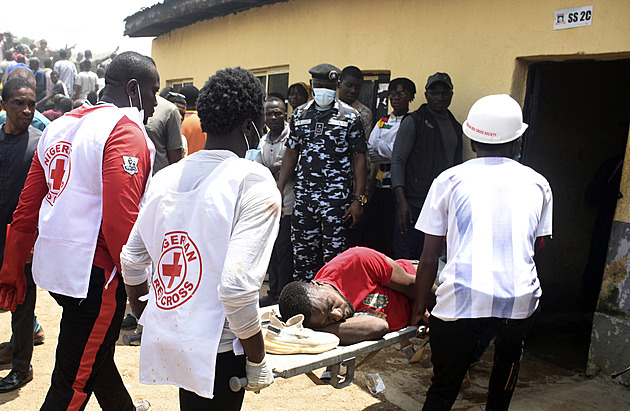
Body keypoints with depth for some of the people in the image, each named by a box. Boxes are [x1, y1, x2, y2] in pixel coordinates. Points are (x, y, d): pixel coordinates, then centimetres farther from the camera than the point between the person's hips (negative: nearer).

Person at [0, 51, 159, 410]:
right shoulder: (126, 132, -14)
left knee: (97, 354, 26)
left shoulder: (60, 127, 12)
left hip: (53, 267, 9)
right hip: (95, 273, -9)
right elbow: (121, 221, -24)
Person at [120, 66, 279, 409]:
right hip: (216, 353, -6)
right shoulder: (255, 182, -17)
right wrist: (257, 361, -10)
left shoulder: (166, 177, 2)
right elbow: (236, 288, -25)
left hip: (161, 341, 6)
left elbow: (131, 262, 9)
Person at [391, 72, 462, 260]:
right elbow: (397, 161, -7)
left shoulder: (456, 127, 17)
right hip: (413, 204, -5)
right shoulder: (414, 121, -1)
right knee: (404, 259, -3)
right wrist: (402, 202, -17)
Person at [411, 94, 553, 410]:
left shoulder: (449, 180, 8)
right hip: (520, 301, 3)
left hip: (462, 299, -2)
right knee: (509, 354, 34)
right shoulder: (538, 184, 14)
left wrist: (419, 307, 16)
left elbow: (429, 258, 6)